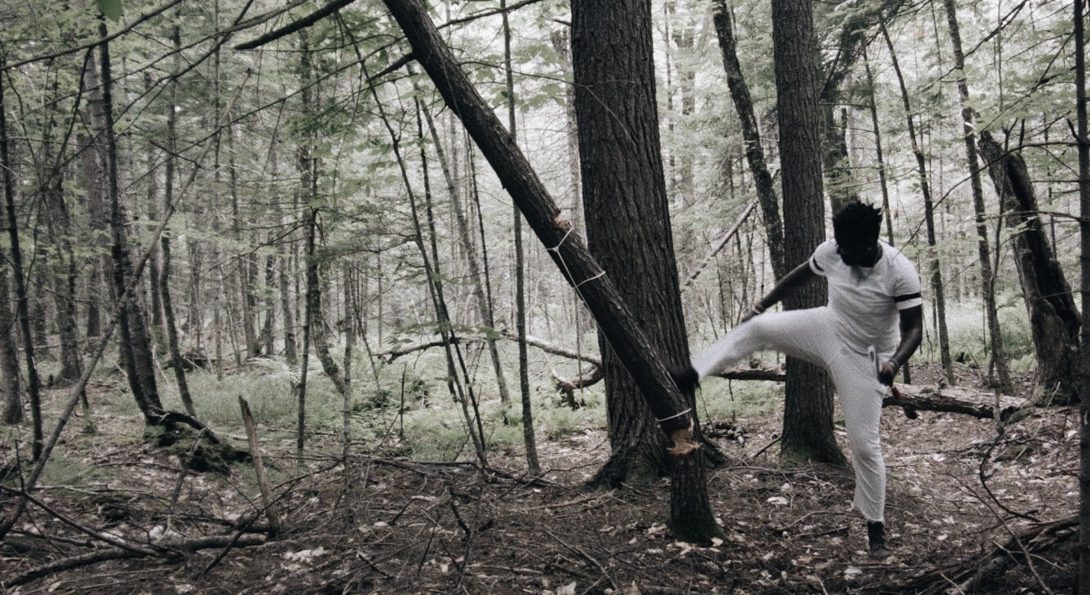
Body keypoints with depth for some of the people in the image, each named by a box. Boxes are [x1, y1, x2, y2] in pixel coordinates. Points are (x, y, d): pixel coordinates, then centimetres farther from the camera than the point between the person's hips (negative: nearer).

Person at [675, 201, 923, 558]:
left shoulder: (900, 272, -27)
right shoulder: (831, 252, -14)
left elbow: (914, 329, -24)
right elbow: (802, 276, 6)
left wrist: (895, 362, -43)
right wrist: (763, 304, 11)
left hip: (863, 358, -4)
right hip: (826, 329, 4)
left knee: (864, 444, -2)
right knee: (755, 328, -15)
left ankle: (876, 527, 16)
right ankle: (692, 376, -10)